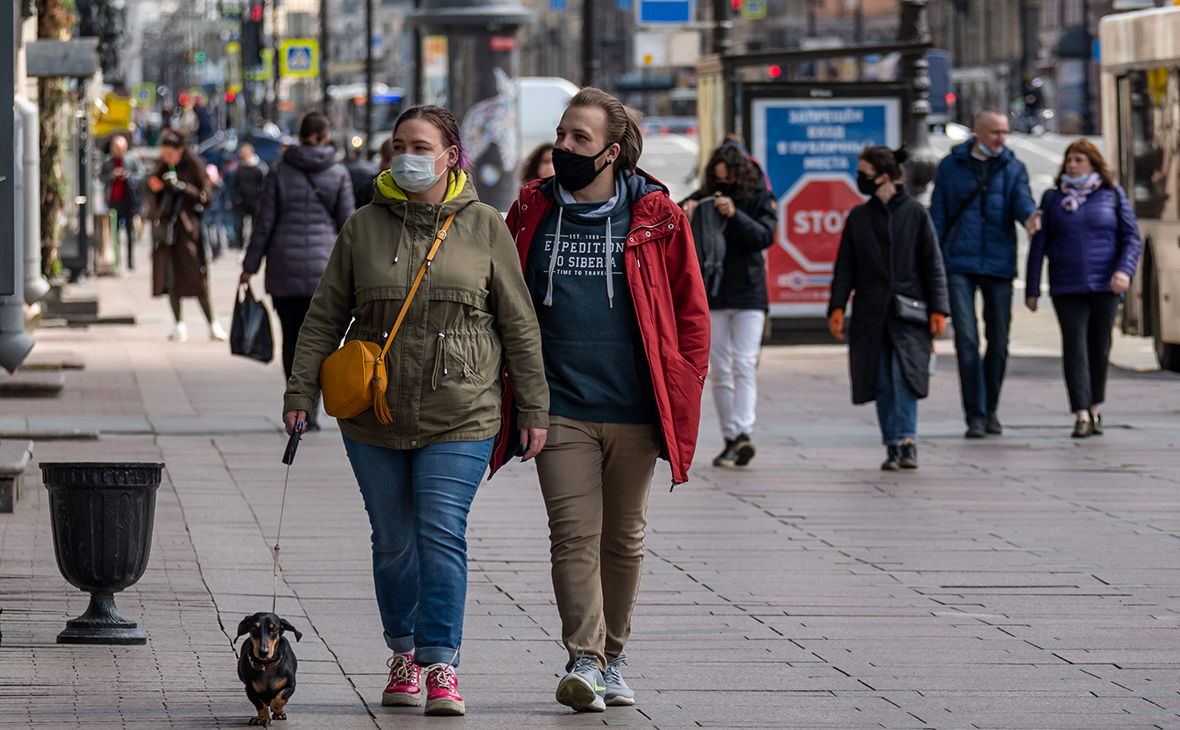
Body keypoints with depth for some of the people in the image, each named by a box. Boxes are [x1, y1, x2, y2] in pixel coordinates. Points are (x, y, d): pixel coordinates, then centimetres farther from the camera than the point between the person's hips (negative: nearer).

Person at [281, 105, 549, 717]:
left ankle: (441, 664, -6)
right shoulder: (364, 228, 4)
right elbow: (325, 317, 8)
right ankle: (404, 654, 22)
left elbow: (519, 323, 5)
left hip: (459, 414, -2)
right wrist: (301, 392, 0)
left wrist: (533, 408, 3)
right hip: (375, 414, 2)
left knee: (441, 533, -10)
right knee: (394, 540, 7)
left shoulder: (483, 227, 2)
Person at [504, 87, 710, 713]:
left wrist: (682, 397, -1)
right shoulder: (532, 214, 6)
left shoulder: (656, 217, 1)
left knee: (623, 539, 10)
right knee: (575, 535, -10)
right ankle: (582, 661, -15)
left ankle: (612, 659, 22)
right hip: (560, 408, 0)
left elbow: (690, 312, 5)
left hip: (635, 410, 0)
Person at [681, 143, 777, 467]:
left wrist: (735, 215, -24)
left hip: (748, 294, -3)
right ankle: (730, 439, 7)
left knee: (744, 365, -13)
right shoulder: (706, 198, 7)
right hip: (712, 295, 3)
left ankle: (744, 432, -23)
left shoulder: (760, 198, 1)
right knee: (720, 371, 3)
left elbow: (764, 237, -11)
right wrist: (684, 212, -17)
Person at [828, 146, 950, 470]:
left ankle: (905, 440, -17)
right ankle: (895, 445, 6)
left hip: (908, 311, -3)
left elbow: (932, 264, 4)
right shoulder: (858, 217, 12)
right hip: (871, 313, 3)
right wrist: (837, 306, 0)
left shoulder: (915, 213, 3)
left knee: (904, 375, -16)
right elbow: (845, 266, 11)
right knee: (882, 383, 0)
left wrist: (938, 309, -3)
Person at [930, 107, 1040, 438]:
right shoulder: (950, 167, 7)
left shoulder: (1013, 168, 9)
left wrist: (1029, 216, -32)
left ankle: (990, 408, 24)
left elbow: (1021, 200, -7)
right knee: (966, 339, -11)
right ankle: (975, 416, -8)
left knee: (999, 341, 6)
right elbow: (937, 216, 7)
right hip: (959, 264, -2)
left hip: (999, 263, 2)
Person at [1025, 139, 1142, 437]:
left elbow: (1132, 239, 4)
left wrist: (1125, 270, -15)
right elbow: (1038, 246, 9)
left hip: (1104, 286, 0)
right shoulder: (1052, 199, 8)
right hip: (1066, 289, 0)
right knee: (1074, 347, -11)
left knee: (1099, 347, 6)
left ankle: (1095, 408, 23)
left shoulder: (1113, 196, 6)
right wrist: (1031, 289, 5)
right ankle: (1081, 416, -15)